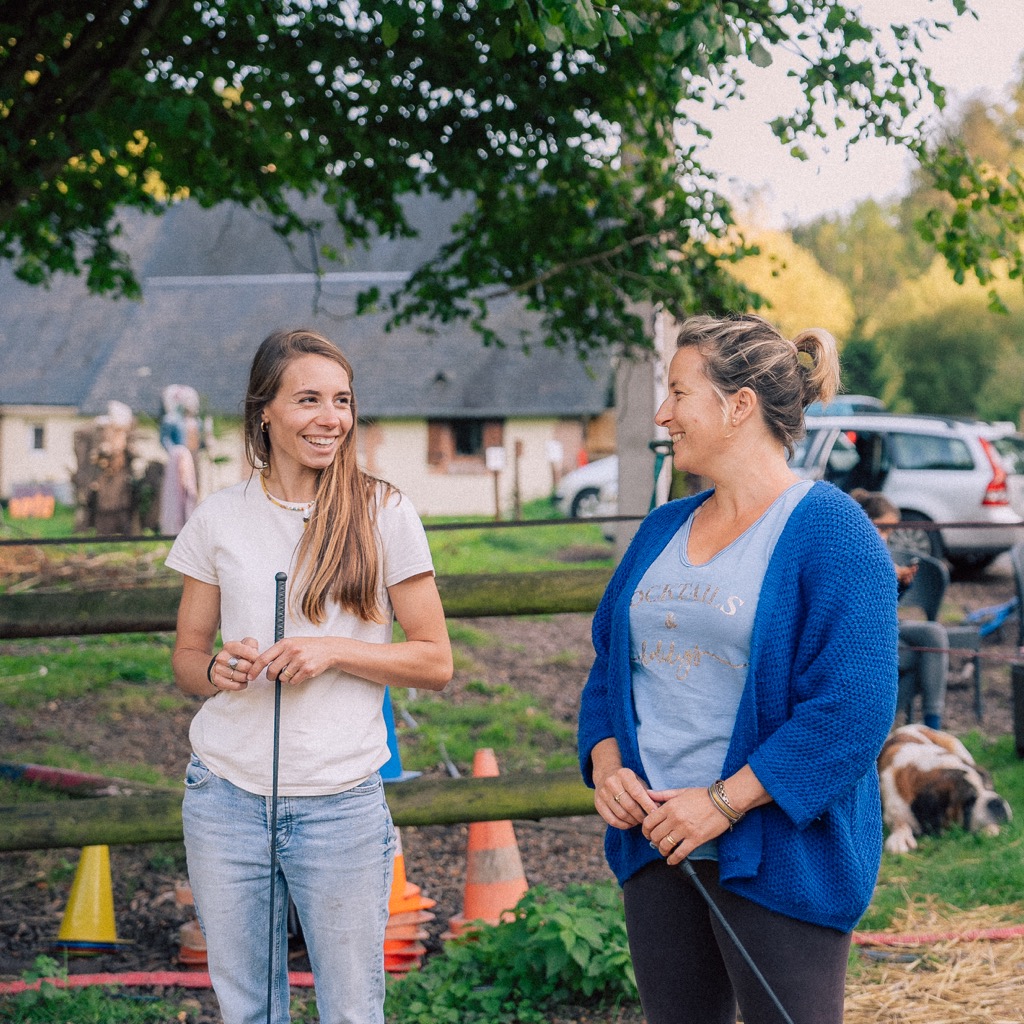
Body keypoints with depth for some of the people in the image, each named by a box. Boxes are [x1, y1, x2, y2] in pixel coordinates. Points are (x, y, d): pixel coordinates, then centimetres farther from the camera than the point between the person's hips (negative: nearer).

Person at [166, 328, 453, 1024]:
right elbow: (187, 654, 12)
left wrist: (334, 652, -14)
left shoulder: (385, 515, -2)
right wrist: (217, 669, -11)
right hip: (227, 797, 2)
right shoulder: (219, 519, 4)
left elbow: (435, 662, 0)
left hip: (340, 803, -2)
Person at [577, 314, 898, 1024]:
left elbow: (853, 706, -18)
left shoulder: (829, 529, -10)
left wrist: (724, 801, -19)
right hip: (656, 845, 7)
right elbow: (610, 664, 18)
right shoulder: (663, 530, 14)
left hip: (780, 855, -7)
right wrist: (606, 764, -2)